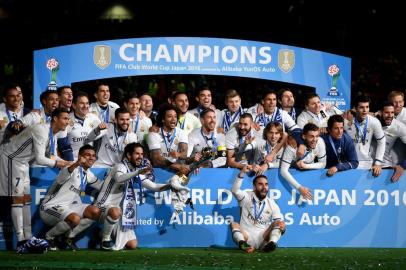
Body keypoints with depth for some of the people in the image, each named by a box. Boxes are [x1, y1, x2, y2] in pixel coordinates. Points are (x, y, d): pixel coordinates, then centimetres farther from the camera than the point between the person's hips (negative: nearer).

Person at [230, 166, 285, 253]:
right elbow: (235, 190, -14)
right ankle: (242, 244, -54)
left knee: (278, 223, -17)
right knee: (234, 224, -24)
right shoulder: (247, 197, 7)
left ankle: (272, 243, -45)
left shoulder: (272, 204, 10)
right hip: (246, 237, -1)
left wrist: (282, 226, -23)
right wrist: (242, 173, -25)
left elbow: (280, 221, 2)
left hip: (263, 238, 1)